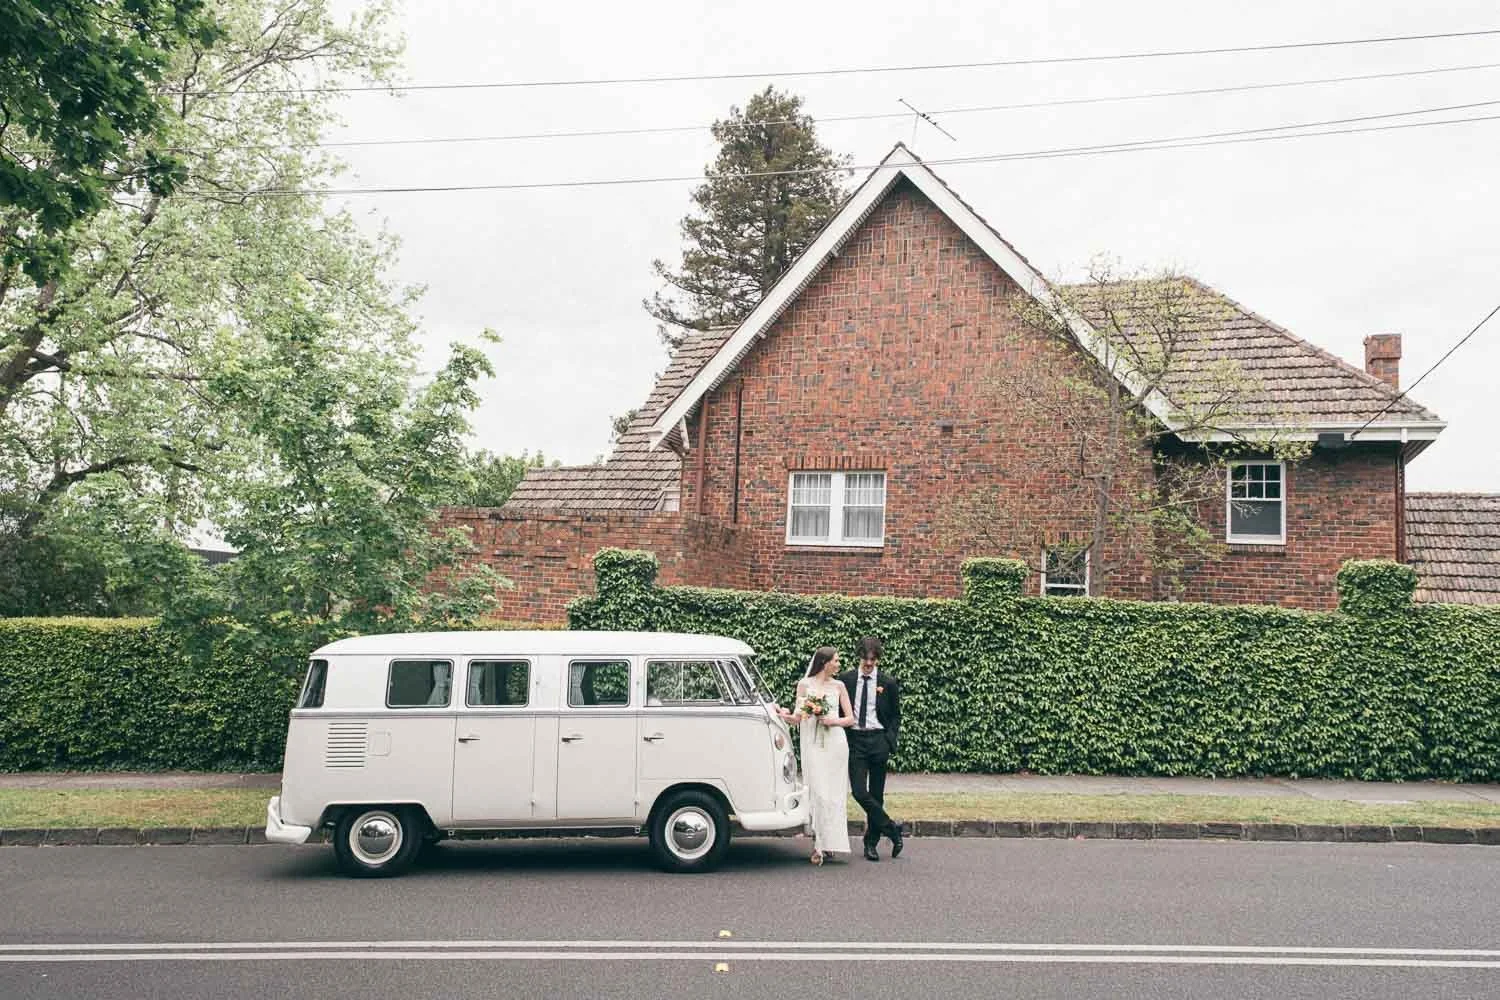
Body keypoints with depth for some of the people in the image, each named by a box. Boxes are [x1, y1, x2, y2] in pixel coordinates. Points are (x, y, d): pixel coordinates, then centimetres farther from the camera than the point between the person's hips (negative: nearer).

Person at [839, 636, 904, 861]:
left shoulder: (888, 683, 3)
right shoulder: (846, 679, 4)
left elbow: (896, 716, 9)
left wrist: (889, 742, -3)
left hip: (878, 740, 0)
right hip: (854, 740, 0)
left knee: (876, 794, 5)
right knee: (859, 792, -11)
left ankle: (871, 843, 17)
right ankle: (891, 828, 5)